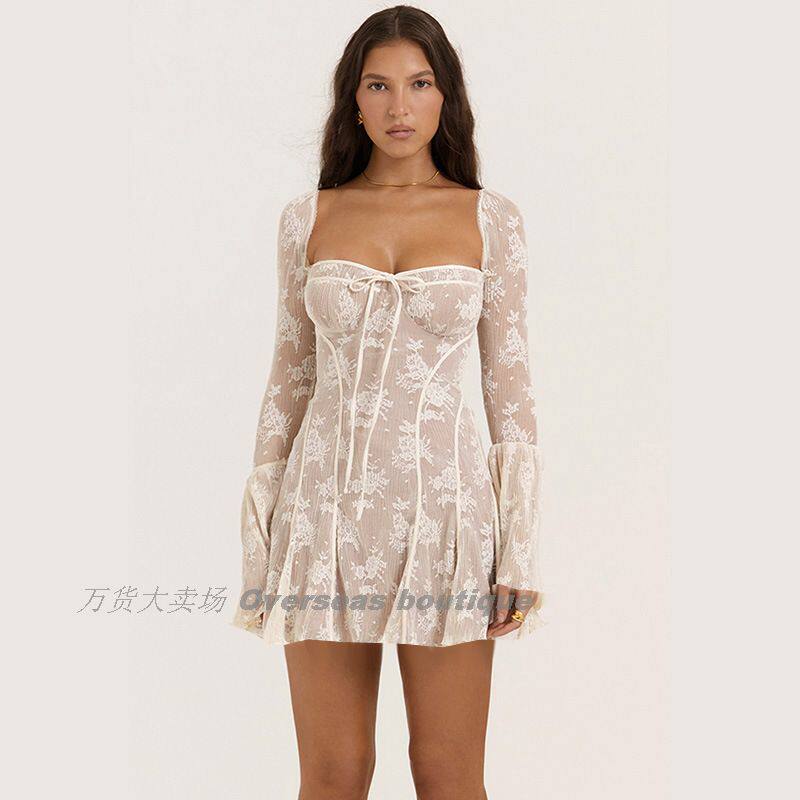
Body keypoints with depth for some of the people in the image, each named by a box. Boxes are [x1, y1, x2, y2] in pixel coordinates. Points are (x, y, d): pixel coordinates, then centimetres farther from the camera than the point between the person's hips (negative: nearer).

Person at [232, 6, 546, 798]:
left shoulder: (490, 219, 3)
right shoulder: (308, 218, 6)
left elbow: (509, 380, 3)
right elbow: (290, 374, 10)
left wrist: (522, 546, -3)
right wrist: (260, 534, 7)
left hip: (444, 501, -1)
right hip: (327, 501, 1)